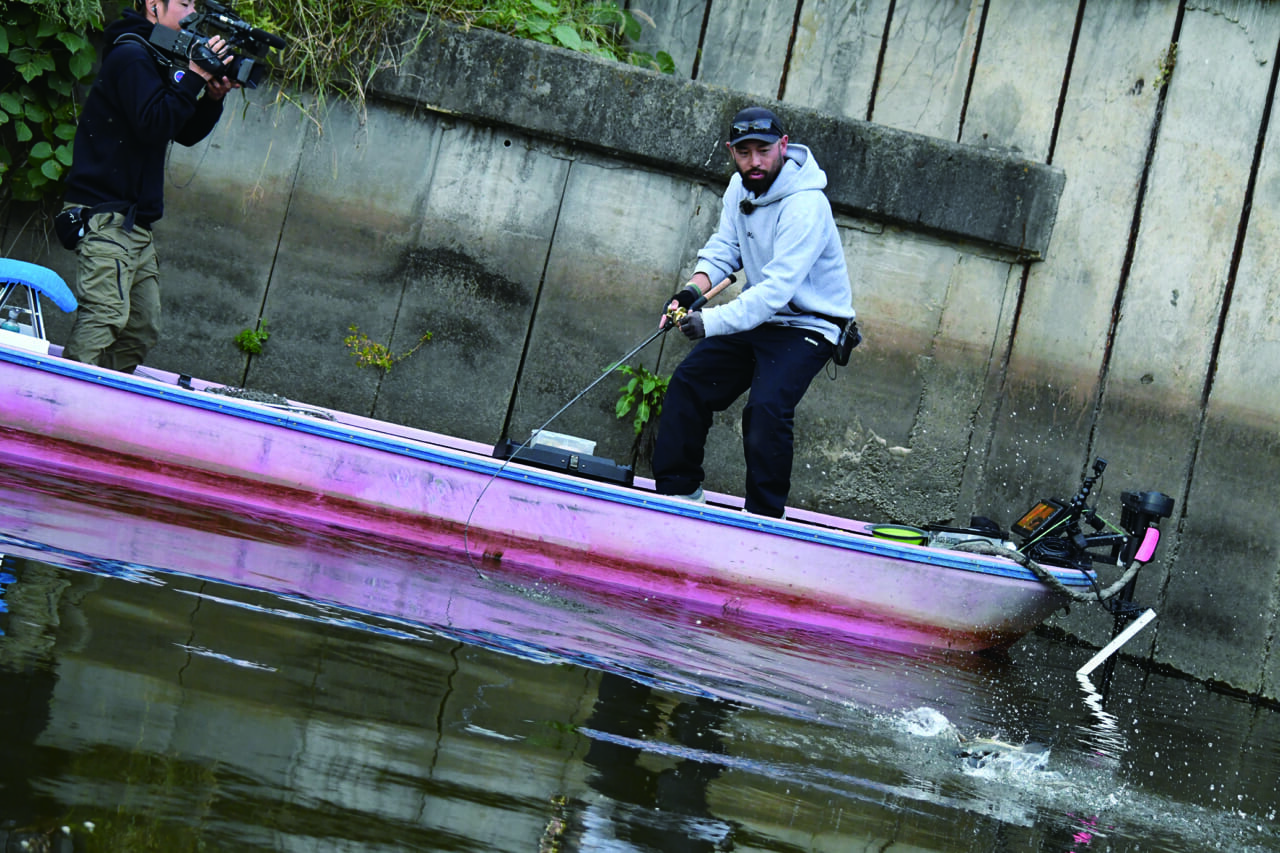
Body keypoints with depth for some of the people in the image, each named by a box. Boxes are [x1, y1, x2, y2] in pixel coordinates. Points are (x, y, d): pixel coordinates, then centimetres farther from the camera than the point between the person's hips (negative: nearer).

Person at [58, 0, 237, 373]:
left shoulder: (155, 61, 20)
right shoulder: (131, 57, -10)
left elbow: (186, 133, 21)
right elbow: (154, 125, -22)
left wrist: (212, 97, 4)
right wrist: (193, 76, -18)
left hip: (135, 223, 11)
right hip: (106, 219, -10)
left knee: (142, 329, 6)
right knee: (106, 315, -22)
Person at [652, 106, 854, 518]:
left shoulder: (805, 207, -27)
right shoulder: (740, 186, 0)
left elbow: (777, 290, -33)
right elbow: (724, 247, 5)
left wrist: (714, 321, -39)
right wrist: (693, 290, -15)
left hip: (805, 326, -8)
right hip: (755, 316, 9)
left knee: (766, 407, -26)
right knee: (688, 383, 5)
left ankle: (765, 515, -17)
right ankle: (677, 490, 18)